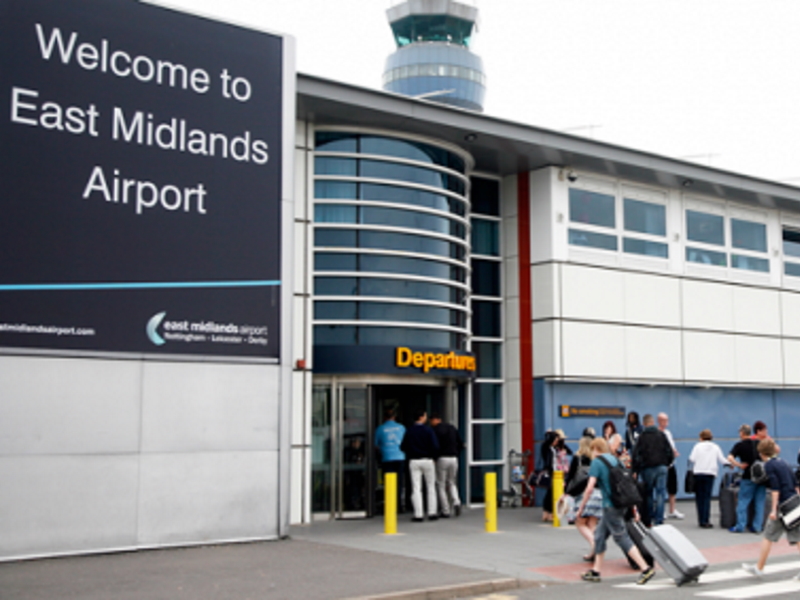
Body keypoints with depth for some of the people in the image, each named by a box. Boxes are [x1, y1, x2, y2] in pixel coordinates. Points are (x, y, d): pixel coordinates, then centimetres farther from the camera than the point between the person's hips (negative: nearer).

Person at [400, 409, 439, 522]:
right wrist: (432, 454, 7)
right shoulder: (428, 430, -8)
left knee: (416, 488, 2)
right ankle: (432, 513, 10)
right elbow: (435, 446, -13)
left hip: (413, 461, 2)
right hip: (427, 460, -2)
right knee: (431, 487, 10)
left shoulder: (409, 431, 1)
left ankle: (418, 514, -2)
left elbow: (403, 447, 0)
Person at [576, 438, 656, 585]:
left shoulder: (597, 462, -7)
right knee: (600, 534, 16)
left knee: (622, 537, -5)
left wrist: (581, 508, -6)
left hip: (611, 505, -8)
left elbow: (590, 488, -15)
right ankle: (596, 571, 21)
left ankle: (646, 569, -9)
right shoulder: (614, 459, 15)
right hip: (621, 503, 8)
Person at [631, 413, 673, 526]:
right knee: (660, 493, 1)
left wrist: (635, 470, 1)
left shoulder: (642, 437, -5)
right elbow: (670, 452, 3)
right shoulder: (661, 435, 2)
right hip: (661, 467, 1)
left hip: (647, 469, -1)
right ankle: (659, 520, -3)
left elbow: (636, 455, -8)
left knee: (648, 495, 9)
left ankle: (648, 521, 10)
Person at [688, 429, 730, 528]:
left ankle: (701, 520, 5)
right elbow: (722, 460, 10)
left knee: (699, 497, 5)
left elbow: (692, 459, -4)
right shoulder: (716, 447, 10)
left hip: (698, 473, -1)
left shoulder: (698, 446, 4)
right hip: (710, 473, 1)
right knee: (707, 497, -1)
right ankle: (705, 521, -8)